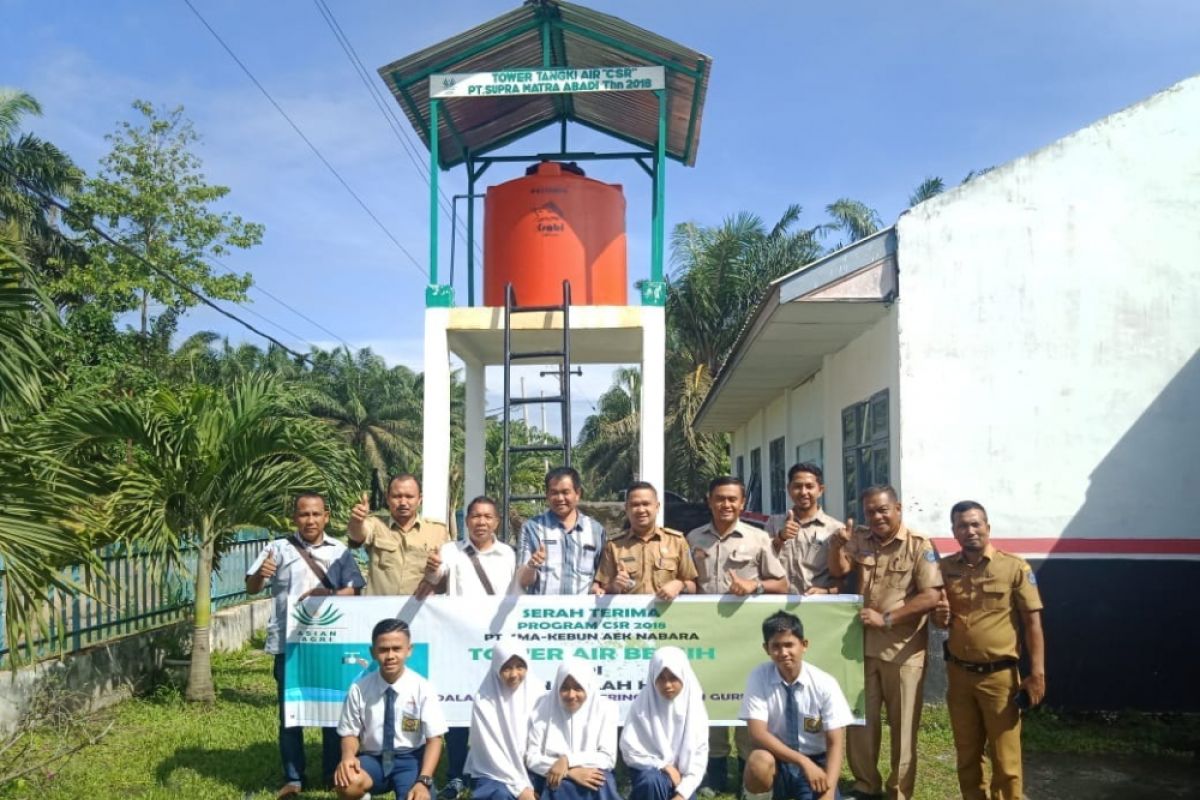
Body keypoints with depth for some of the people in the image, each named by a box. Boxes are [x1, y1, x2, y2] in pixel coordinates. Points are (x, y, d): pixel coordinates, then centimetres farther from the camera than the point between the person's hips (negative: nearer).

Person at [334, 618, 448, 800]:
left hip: (410, 759, -1)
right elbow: (350, 734, 2)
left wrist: (424, 781, -24)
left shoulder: (423, 689, -10)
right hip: (372, 759, 1)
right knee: (346, 782, -32)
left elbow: (434, 739, -9)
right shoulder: (359, 689, -8)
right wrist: (348, 756, -22)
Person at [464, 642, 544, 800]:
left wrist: (529, 784, -11)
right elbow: (491, 752, -11)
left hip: (527, 773, 4)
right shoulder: (484, 701, -11)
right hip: (491, 775, -3)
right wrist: (519, 787, -15)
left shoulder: (536, 695, -2)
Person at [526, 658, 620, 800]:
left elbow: (608, 758, -4)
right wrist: (571, 772, -18)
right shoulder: (544, 707, -1)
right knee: (564, 788, -36)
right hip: (554, 780, -1)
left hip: (593, 775, 1)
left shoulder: (605, 708, 1)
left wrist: (567, 760, -17)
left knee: (601, 787, -34)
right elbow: (531, 757, -5)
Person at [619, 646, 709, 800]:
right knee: (653, 783, -34)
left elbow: (699, 754, -8)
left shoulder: (694, 706, -7)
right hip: (650, 768, -2)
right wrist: (663, 766, -16)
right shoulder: (642, 704, -12)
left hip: (681, 772, 2)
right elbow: (629, 749, -11)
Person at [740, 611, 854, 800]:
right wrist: (803, 761, -27)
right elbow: (758, 734, -18)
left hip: (815, 762, 0)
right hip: (777, 762, 0)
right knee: (758, 761, -34)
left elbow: (836, 744, -10)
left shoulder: (825, 684, -11)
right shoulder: (759, 677, -12)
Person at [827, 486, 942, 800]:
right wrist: (837, 545, -19)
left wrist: (886, 618, -17)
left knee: (903, 725, 7)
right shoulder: (860, 541, 8)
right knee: (860, 721, 12)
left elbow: (931, 596, -15)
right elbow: (839, 570, 1)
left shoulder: (919, 546, -8)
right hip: (863, 645, 4)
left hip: (903, 649, -4)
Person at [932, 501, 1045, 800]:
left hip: (999, 675, -3)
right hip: (959, 674, 4)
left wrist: (1037, 673, -12)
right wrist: (940, 617, -9)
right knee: (967, 755, 15)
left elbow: (1032, 622, -7)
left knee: (1005, 759, 3)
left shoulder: (1015, 567, -7)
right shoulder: (945, 568, 4)